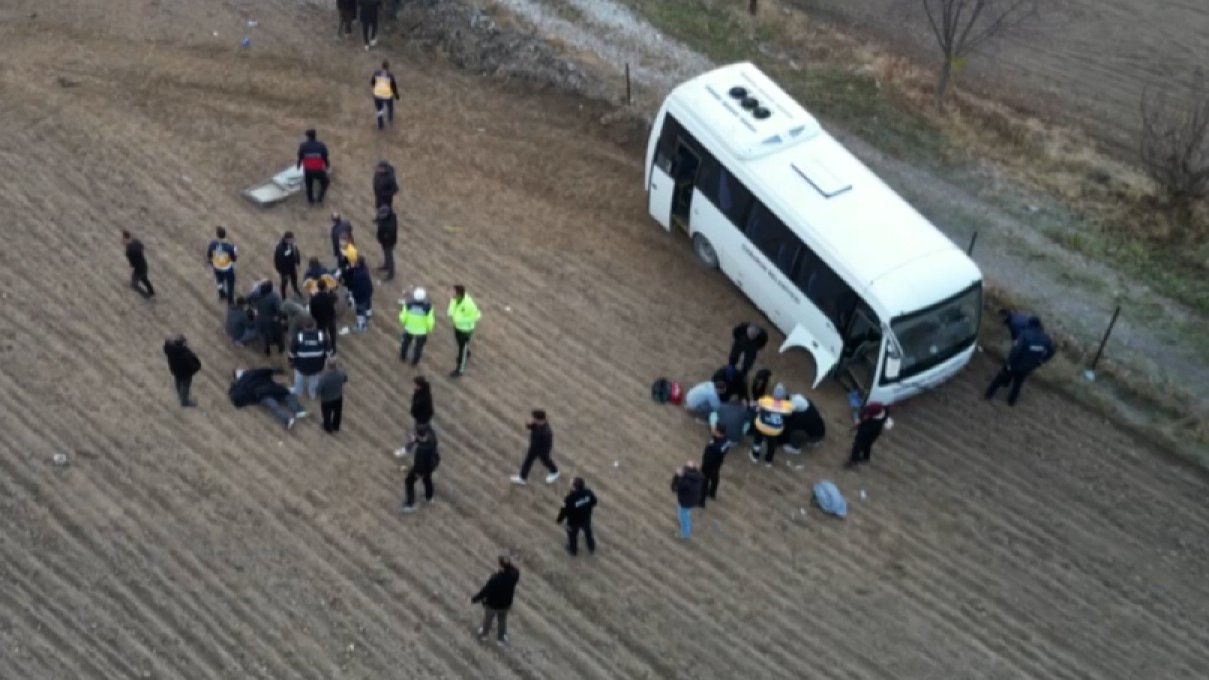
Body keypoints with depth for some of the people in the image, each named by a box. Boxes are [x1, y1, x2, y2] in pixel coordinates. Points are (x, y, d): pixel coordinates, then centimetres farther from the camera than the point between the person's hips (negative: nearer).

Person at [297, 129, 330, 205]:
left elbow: (300, 158, -3)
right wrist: (327, 165, 15)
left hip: (308, 170, 2)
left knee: (309, 185, 25)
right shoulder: (321, 146, -16)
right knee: (325, 183, 27)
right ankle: (319, 198, 29)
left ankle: (310, 201, 42)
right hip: (319, 170, -2)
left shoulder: (303, 146, -13)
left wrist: (298, 165, 19)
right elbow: (325, 158, -7)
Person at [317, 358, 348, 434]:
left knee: (327, 415, 26)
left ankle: (328, 429, 51)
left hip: (327, 399, -3)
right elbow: (346, 379, -3)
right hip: (338, 397, 3)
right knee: (337, 413, 30)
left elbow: (318, 391, -26)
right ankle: (336, 427, 54)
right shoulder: (341, 372, -27)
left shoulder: (324, 377, -40)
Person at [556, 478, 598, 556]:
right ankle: (591, 547, 58)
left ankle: (573, 550, 54)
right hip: (586, 518, 4)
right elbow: (594, 502, -8)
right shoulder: (588, 492, -28)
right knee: (588, 532, 33)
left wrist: (558, 520, -5)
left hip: (573, 521, -4)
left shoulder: (570, 498, -40)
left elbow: (564, 511, -25)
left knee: (572, 535, 27)